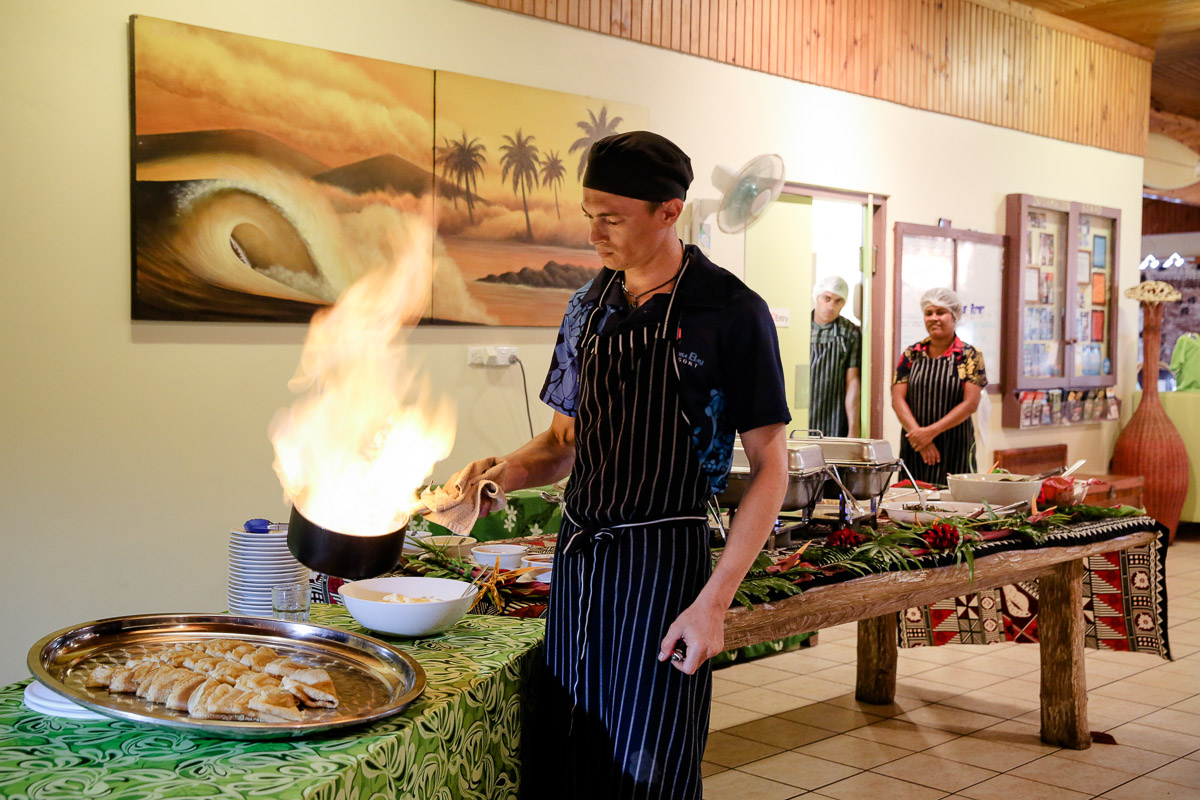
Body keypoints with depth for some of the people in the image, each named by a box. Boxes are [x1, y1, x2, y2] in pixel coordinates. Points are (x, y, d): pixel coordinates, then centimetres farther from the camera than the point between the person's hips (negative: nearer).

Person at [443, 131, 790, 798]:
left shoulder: (731, 312, -10)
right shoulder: (590, 306, 9)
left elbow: (770, 468, -9)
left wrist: (714, 601, -16)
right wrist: (509, 469, -4)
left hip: (664, 563, -5)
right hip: (577, 555, 6)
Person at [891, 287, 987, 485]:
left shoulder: (969, 356, -1)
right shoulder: (912, 355, 7)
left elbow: (971, 403, -8)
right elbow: (898, 399, 1)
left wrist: (931, 431, -15)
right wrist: (917, 433, -13)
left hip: (955, 448, -2)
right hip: (913, 448, 2)